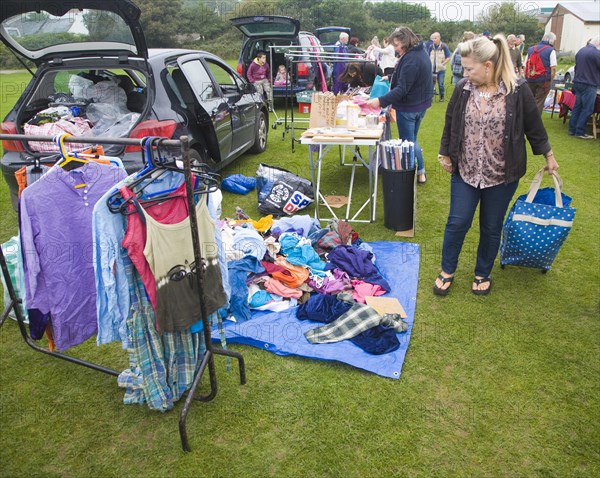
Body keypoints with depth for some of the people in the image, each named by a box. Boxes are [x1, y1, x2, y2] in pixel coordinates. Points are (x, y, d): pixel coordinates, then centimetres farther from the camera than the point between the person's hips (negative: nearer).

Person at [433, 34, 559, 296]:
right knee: (457, 222, 4)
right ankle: (447, 271, 24)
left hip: (502, 175, -1)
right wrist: (445, 155, 11)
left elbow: (534, 126, 0)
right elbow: (450, 124, 7)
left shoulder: (518, 90, -12)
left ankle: (483, 274, 32)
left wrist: (548, 156, 9)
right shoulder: (463, 88, -5)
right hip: (465, 170, 2)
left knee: (491, 227, 12)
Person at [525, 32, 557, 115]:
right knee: (539, 103, 0)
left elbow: (525, 67, 11)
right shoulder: (551, 50, -4)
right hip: (544, 81, -4)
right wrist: (550, 81, 0)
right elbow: (553, 68, -10)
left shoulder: (530, 49, 11)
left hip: (530, 80, 4)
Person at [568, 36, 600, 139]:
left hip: (578, 83, 8)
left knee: (577, 107, 12)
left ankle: (572, 129, 14)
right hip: (589, 85, -8)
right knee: (587, 109, -2)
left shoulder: (580, 51, 12)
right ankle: (580, 132, -2)